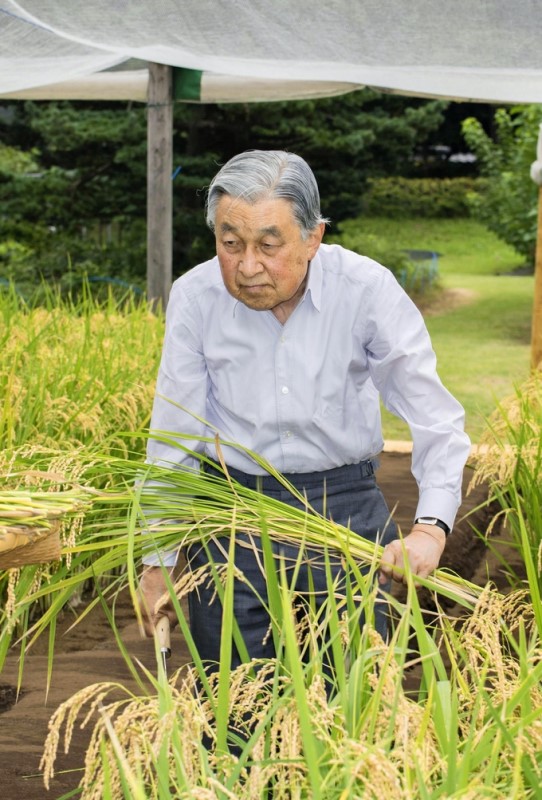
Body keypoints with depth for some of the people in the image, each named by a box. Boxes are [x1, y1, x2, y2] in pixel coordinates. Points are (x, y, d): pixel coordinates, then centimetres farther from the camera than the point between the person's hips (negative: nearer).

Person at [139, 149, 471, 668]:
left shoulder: (367, 289, -13)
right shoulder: (194, 297, -9)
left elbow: (437, 421, -13)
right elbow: (172, 436, -3)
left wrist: (430, 527, -28)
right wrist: (158, 561, -1)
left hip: (344, 507, -1)